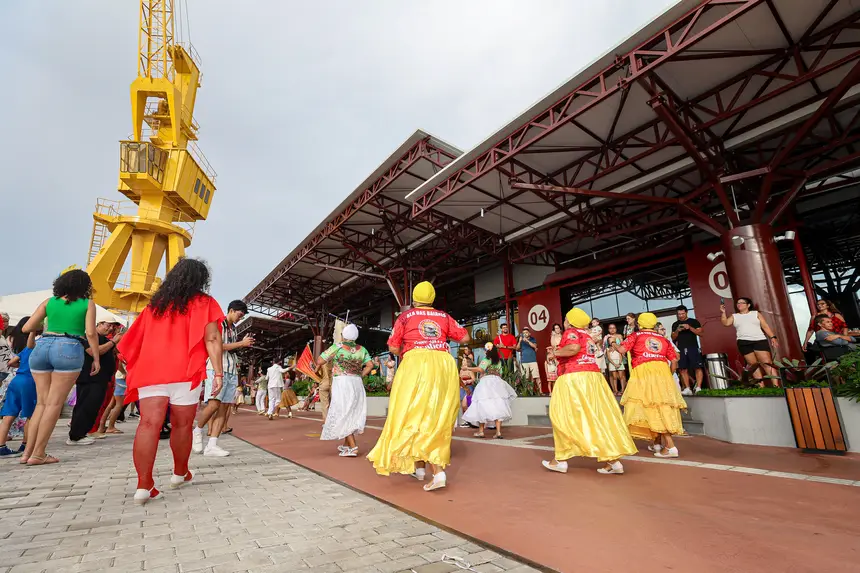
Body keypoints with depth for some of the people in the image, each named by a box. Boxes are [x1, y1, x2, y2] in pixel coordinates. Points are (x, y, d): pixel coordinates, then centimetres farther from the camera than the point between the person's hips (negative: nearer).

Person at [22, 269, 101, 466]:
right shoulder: (87, 304, 6)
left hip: (42, 347, 5)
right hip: (69, 349, -4)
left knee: (42, 402, 13)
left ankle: (28, 451, 12)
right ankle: (37, 454, 1)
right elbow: (91, 333, -3)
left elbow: (27, 328, 12)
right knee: (54, 403, 0)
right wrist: (96, 359, 3)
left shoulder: (49, 302, 15)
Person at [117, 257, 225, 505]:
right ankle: (180, 473, 25)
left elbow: (135, 340, 21)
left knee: (149, 424, -3)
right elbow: (212, 340, -6)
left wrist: (135, 370, 28)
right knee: (182, 424, 9)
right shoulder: (204, 303, 4)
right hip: (184, 372, -4)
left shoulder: (155, 303, 18)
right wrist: (218, 373, -7)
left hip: (150, 370, 4)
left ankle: (144, 485, -9)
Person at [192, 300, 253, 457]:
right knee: (214, 404, -16)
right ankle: (197, 432, 11)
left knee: (224, 407, -1)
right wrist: (241, 343, -9)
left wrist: (244, 343, 11)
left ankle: (211, 446, -1)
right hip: (217, 368, -7)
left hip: (232, 370, 8)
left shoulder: (233, 328, 21)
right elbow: (217, 346, -12)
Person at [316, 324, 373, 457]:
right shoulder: (362, 349, 7)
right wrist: (360, 375, 9)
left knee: (343, 414, -1)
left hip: (341, 383, -5)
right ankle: (346, 445, 26)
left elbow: (319, 361, -4)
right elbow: (370, 365, 0)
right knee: (352, 414, 15)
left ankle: (353, 448, -7)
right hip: (357, 383, 5)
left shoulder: (337, 347, -4)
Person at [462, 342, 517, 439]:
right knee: (497, 407, -1)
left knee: (483, 406, 3)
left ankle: (481, 431, 9)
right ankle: (498, 432, -7)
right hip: (497, 383, 5)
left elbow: (480, 369, -21)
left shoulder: (486, 360, -6)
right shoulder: (499, 361, 14)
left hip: (486, 382, -5)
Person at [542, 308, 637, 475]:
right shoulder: (588, 334, 20)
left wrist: (556, 352, -8)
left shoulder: (571, 332, -3)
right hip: (593, 377, 8)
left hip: (574, 378, -8)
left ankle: (561, 460, 6)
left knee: (565, 416, 1)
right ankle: (613, 460, 7)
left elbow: (574, 348, -23)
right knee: (599, 417, 8)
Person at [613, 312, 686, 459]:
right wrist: (668, 375, 24)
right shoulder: (663, 339, 19)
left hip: (644, 372, -5)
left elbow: (622, 349, -4)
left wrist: (614, 345, 17)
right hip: (662, 371, 5)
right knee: (662, 406, 12)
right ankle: (657, 443, 23)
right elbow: (674, 360, 12)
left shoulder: (636, 335, 6)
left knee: (654, 408, -5)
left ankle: (670, 446, -11)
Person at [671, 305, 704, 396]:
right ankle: (687, 389, -1)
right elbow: (673, 338, 13)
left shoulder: (694, 321, 9)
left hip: (693, 348, -2)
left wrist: (690, 328, -14)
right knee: (683, 369, -3)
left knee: (698, 367, -11)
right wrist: (677, 331, -5)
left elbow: (700, 333, -1)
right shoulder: (675, 324, 16)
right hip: (681, 349, 3)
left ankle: (698, 388, -11)